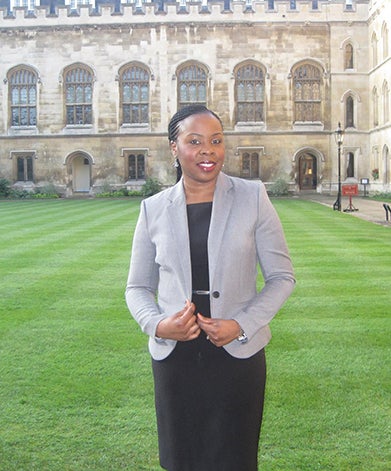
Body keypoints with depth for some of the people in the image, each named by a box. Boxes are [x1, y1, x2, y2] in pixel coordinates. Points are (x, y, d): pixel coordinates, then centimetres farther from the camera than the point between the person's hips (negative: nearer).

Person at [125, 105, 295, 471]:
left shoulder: (252, 197, -3)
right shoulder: (153, 209, 1)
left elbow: (282, 276, -1)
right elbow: (138, 287, 8)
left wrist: (242, 325, -14)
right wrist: (157, 325, -12)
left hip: (238, 355, -1)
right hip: (174, 356, 2)